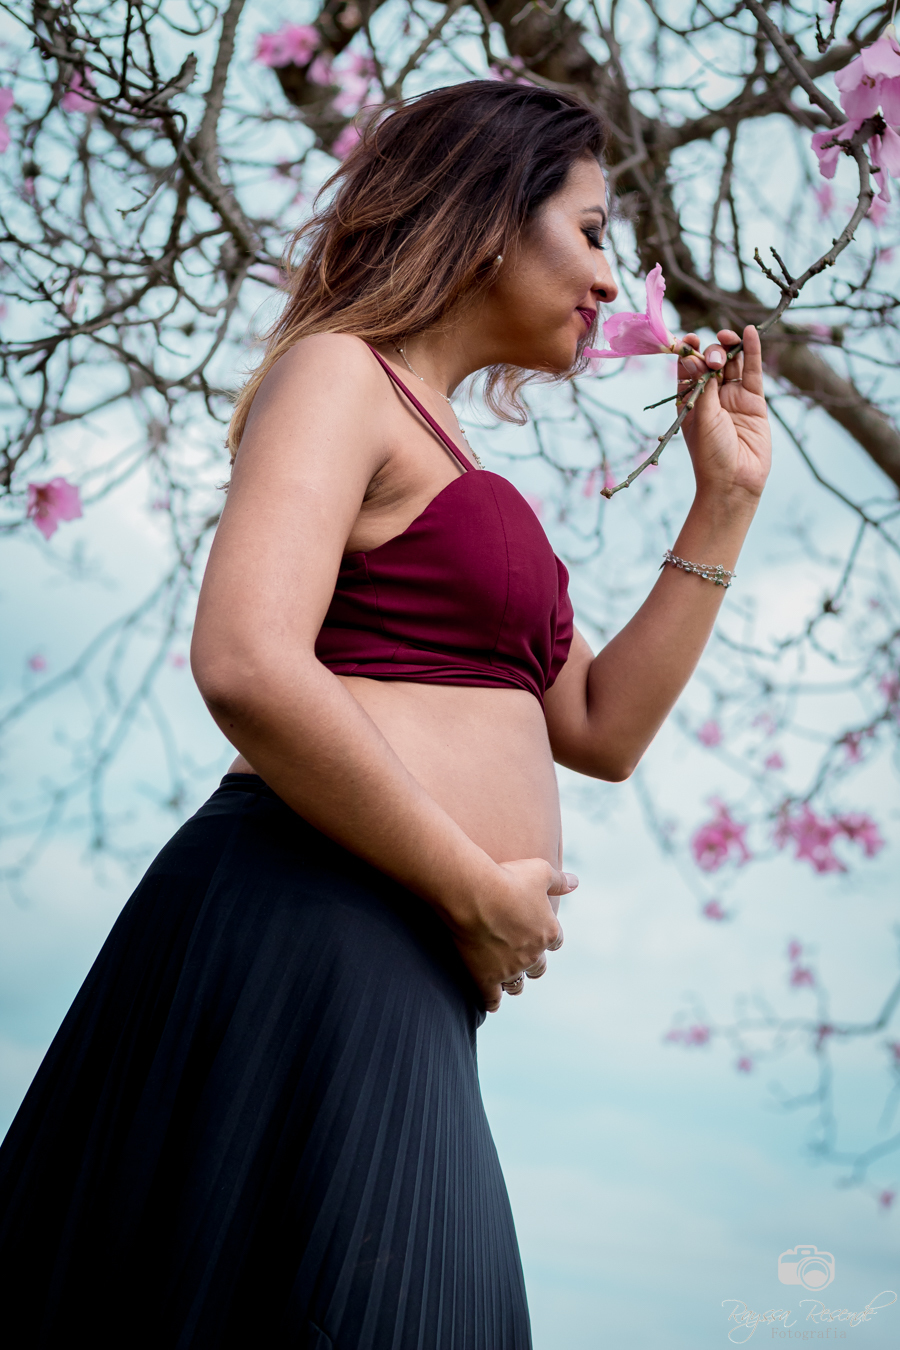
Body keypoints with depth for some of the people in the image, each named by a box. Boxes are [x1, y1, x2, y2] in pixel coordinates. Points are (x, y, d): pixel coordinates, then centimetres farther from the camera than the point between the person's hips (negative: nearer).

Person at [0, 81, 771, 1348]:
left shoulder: (444, 457, 23)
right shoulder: (338, 372, -4)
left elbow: (603, 730, 20)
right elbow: (248, 667, -22)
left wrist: (726, 498, 16)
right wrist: (479, 890, -14)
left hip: (404, 990, 9)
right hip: (310, 938, -9)